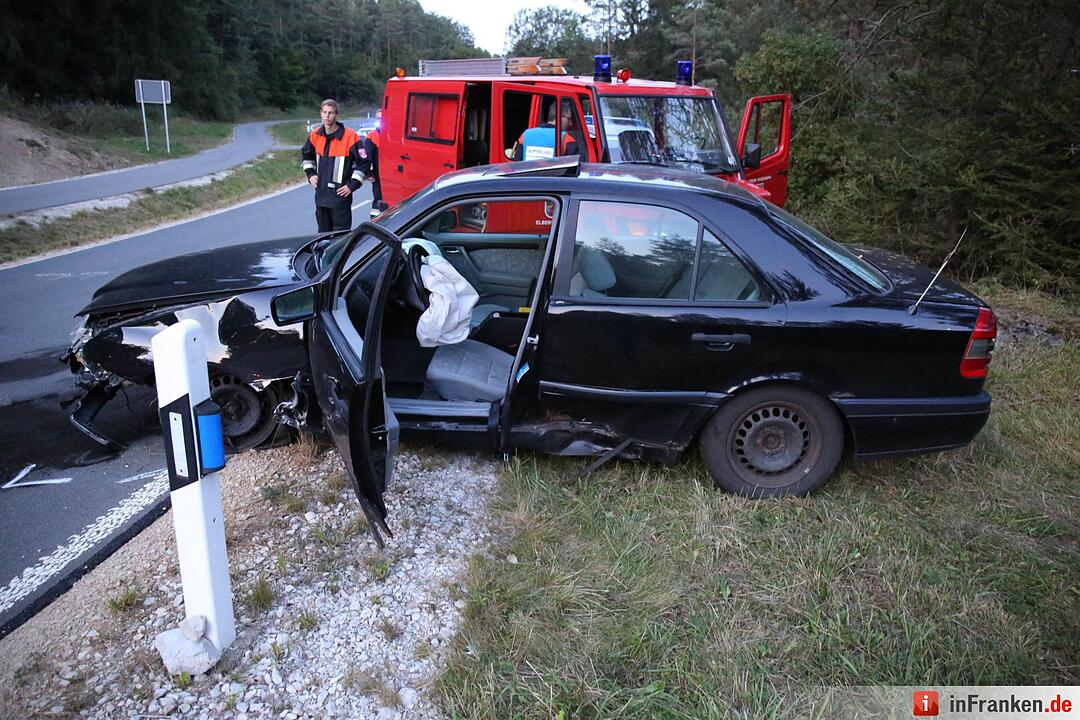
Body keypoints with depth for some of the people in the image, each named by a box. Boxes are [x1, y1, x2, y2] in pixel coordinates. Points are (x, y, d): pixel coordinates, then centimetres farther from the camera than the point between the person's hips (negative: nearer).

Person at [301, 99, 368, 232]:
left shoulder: (350, 136, -11)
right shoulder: (315, 135, 7)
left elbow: (364, 162, -8)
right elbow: (306, 155, 26)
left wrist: (352, 185, -11)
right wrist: (310, 174, 12)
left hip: (340, 195, -6)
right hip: (321, 194, 6)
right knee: (323, 232, 15)